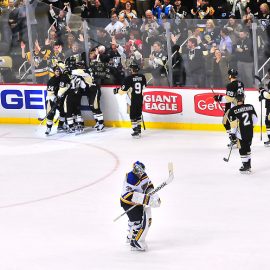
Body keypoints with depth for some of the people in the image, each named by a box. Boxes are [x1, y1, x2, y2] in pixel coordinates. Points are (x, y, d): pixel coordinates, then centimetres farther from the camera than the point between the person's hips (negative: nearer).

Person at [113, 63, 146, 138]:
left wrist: (117, 90, 5)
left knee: (133, 115, 0)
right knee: (138, 114, 18)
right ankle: (139, 129, 23)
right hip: (140, 99, 5)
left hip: (132, 100, -5)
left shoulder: (129, 78, -14)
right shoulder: (142, 77, 1)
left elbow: (124, 89, -13)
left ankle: (136, 131, -4)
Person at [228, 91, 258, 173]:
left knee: (242, 149, 6)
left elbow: (233, 124, -13)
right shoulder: (250, 107, -3)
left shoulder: (233, 110, -15)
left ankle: (246, 167, 8)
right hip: (250, 132, 5)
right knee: (247, 148, 21)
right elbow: (255, 119, 6)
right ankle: (248, 165, 28)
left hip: (241, 133, -5)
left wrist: (233, 133, -1)